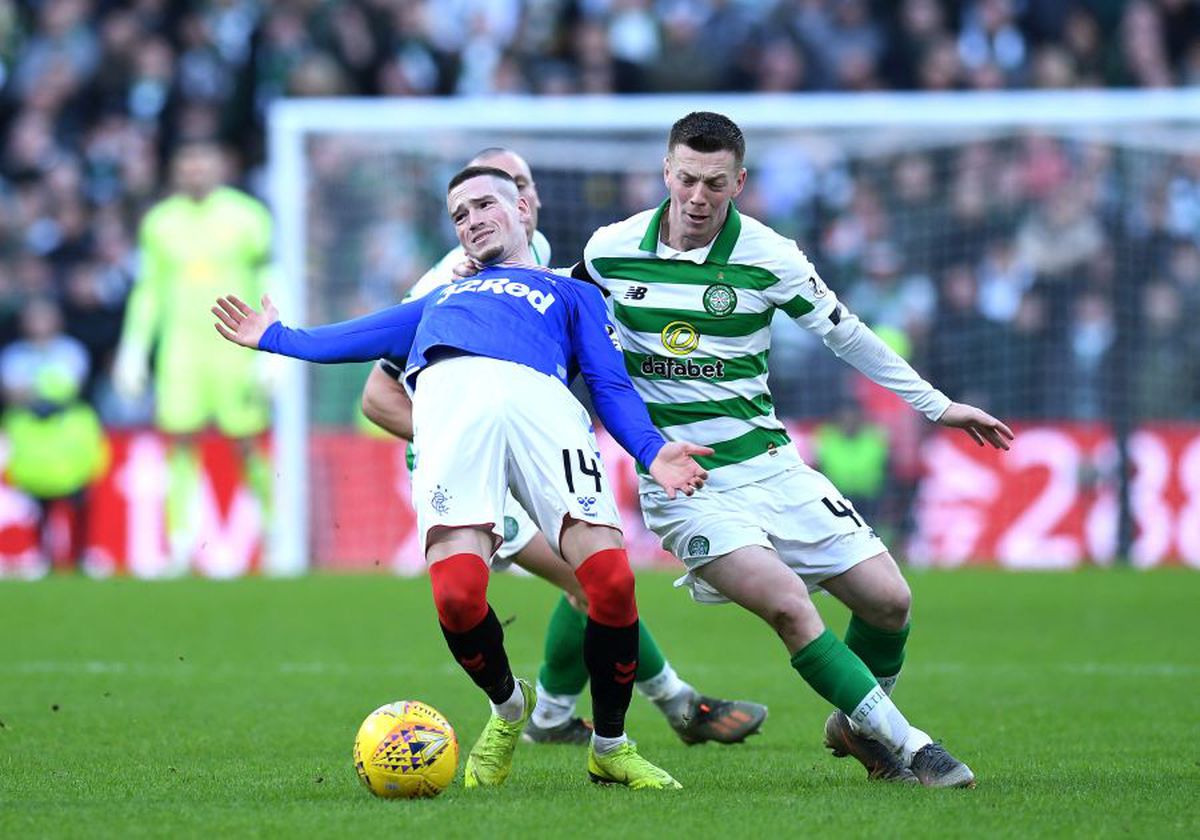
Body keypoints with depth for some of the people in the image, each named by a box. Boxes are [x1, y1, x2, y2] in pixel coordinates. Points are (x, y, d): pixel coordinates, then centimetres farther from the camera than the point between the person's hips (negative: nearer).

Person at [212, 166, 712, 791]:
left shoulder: (573, 295, 34)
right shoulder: (441, 300, 45)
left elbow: (611, 385, 20)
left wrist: (650, 451, 2)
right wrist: (276, 337, 41)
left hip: (541, 399, -1)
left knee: (611, 579, -23)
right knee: (458, 593, -24)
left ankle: (610, 748, 0)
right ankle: (507, 709, 11)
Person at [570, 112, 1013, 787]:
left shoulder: (767, 256, -5)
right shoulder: (612, 250, -4)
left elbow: (845, 332, 6)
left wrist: (936, 405, 10)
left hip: (768, 462, 2)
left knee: (888, 600, -3)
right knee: (786, 602, -25)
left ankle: (856, 726, 26)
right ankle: (907, 746, -18)